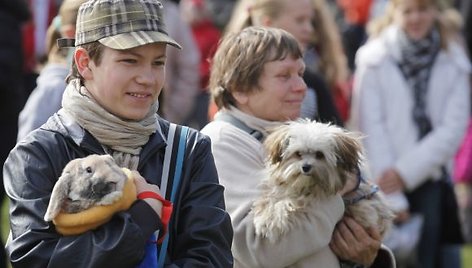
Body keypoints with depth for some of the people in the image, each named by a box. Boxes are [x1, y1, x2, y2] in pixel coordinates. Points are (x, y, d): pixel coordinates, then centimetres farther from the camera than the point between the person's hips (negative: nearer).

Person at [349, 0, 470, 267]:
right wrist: (391, 196, -12)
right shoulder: (374, 59, -1)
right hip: (387, 186, -2)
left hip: (432, 185, 2)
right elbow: (371, 127, -5)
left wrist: (406, 171, -11)